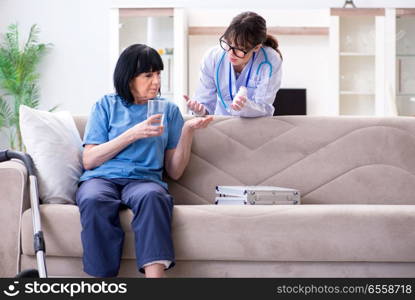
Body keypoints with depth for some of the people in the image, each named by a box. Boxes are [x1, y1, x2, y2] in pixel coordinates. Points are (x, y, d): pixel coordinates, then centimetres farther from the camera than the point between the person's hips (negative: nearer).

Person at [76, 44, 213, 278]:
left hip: (145, 179, 1)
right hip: (102, 178, 0)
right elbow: (89, 160, 5)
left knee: (153, 196, -38)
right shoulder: (107, 106, 15)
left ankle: (155, 275, -50)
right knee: (94, 201, -38)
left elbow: (175, 171, 15)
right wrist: (132, 134, -3)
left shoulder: (169, 110, 19)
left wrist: (187, 131, 0)